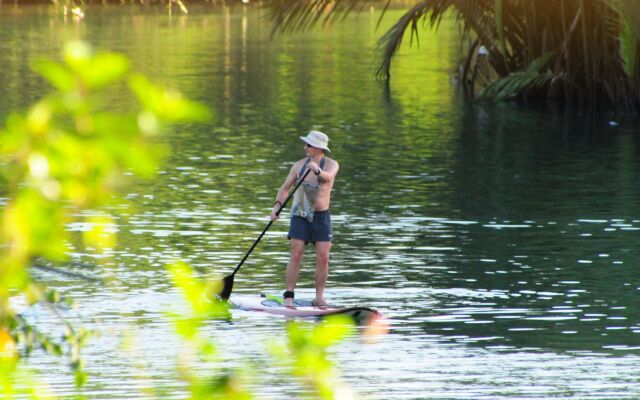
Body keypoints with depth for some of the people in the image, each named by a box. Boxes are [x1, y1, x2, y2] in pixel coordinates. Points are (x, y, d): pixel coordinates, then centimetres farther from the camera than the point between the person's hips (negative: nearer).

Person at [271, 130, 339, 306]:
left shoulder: (331, 164, -5)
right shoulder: (299, 165, 4)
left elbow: (328, 176, -28)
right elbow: (285, 188, 5)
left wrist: (317, 171, -50)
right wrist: (277, 205, -12)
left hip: (321, 216, -1)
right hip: (300, 216, 1)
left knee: (323, 258, -4)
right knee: (296, 256, -8)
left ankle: (319, 298, 4)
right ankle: (288, 297, -8)